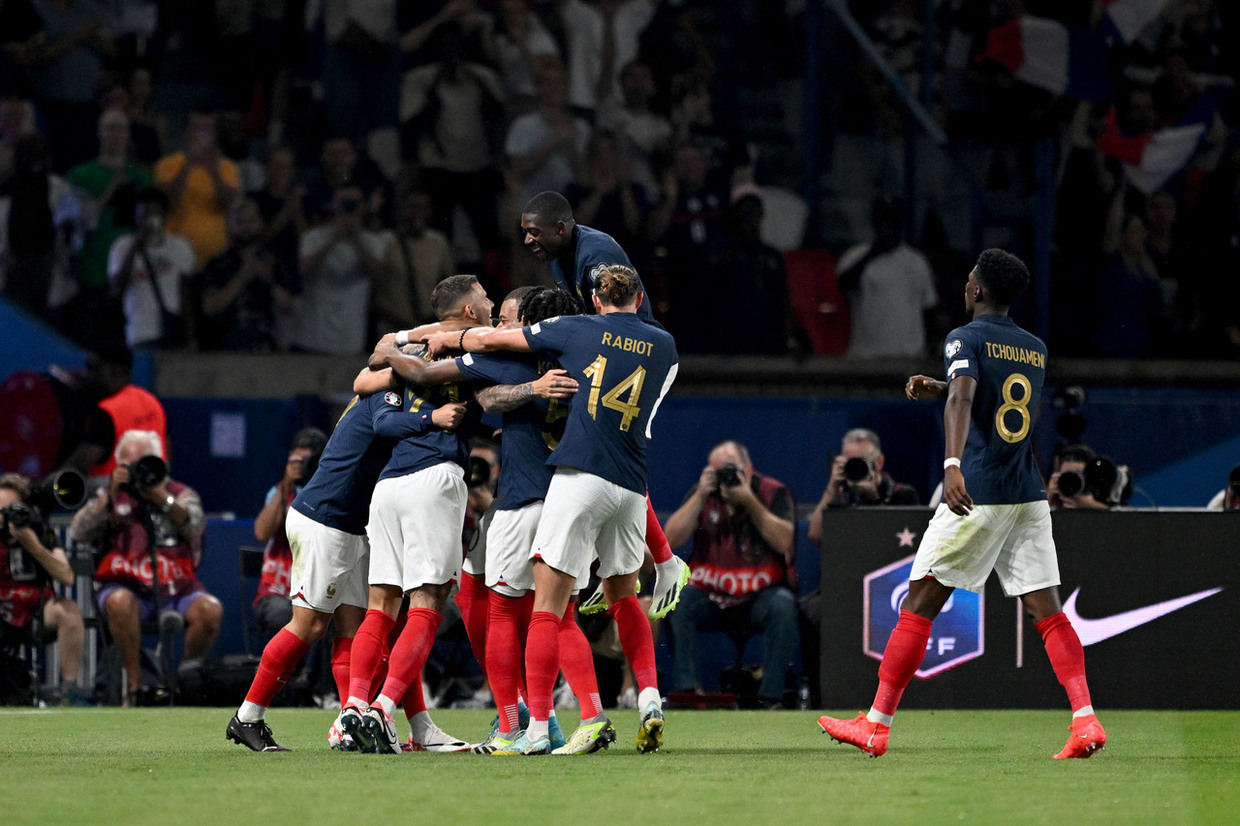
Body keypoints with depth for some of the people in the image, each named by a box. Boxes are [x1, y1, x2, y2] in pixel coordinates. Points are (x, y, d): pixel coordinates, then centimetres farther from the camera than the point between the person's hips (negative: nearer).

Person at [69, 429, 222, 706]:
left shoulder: (182, 494, 13)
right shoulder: (111, 495, 14)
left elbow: (195, 525, -9)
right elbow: (79, 533, -1)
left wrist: (162, 499, -23)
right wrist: (111, 496, -11)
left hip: (176, 589, 1)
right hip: (128, 587, -1)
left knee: (211, 609, -28)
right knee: (120, 602, -37)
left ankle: (188, 681, -4)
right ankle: (134, 683, -25)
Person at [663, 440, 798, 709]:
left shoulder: (774, 492, -1)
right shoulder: (704, 494, 6)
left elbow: (784, 542, -16)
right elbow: (671, 540, -6)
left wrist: (749, 501, -20)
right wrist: (700, 496, -12)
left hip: (760, 594, -2)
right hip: (710, 595, 2)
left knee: (782, 606, -34)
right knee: (677, 600, -28)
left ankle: (770, 695, -27)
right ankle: (686, 688, -26)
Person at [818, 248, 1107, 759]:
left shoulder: (966, 339, -5)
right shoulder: (1036, 350, 16)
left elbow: (963, 399, -24)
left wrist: (952, 463, -38)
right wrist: (939, 390, 30)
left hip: (978, 493, -6)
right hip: (1030, 497, 6)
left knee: (919, 605, 2)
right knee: (1046, 610, 2)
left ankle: (877, 723, 4)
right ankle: (1086, 720, -13)